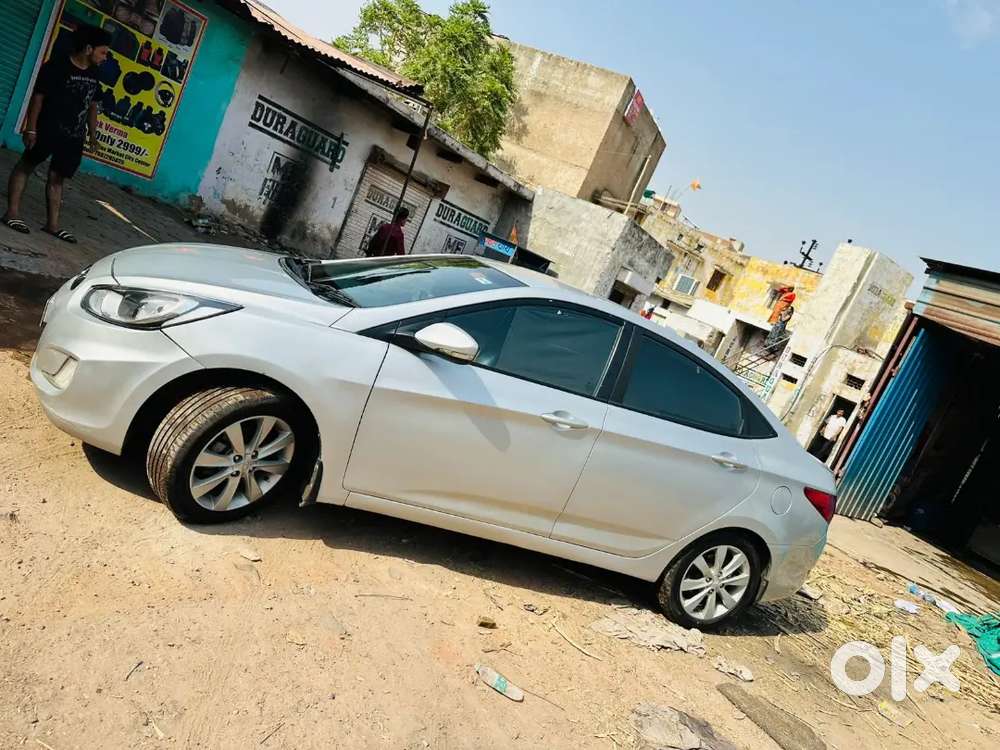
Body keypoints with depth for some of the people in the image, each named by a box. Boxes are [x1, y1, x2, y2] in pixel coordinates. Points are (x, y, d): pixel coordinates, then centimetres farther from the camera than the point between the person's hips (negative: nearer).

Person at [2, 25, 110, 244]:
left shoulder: (93, 76, 8)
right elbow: (37, 98, -13)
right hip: (48, 130, -6)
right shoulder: (55, 67, -12)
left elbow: (92, 106, 17)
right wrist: (30, 129, -16)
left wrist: (92, 134, 15)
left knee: (57, 177, 10)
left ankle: (53, 223, 13)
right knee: (26, 165, 4)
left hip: (74, 136, 6)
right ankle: (12, 212, 7)